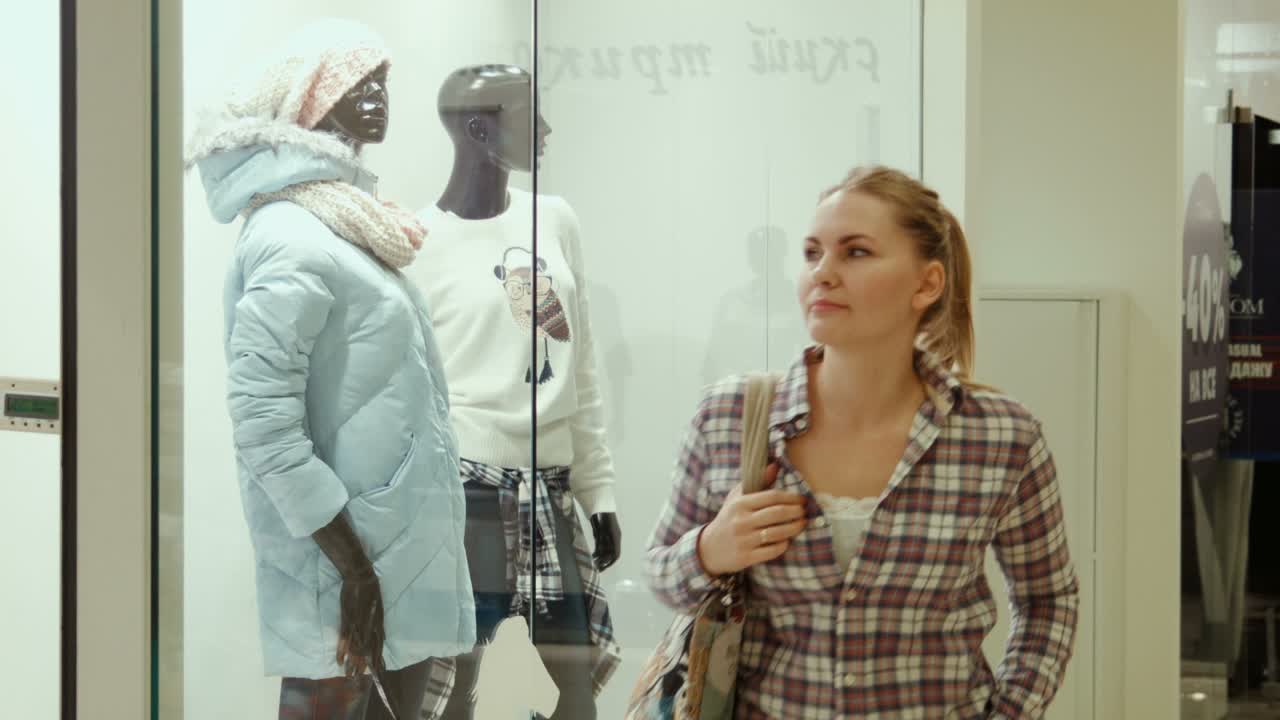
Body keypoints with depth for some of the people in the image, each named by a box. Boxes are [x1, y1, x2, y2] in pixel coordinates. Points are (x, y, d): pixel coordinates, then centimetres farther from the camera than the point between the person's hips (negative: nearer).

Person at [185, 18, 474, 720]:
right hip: (343, 559, -9)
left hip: (406, 550, 9)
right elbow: (263, 424, -22)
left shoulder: (345, 225, 14)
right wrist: (353, 567, -22)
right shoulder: (293, 240, -15)